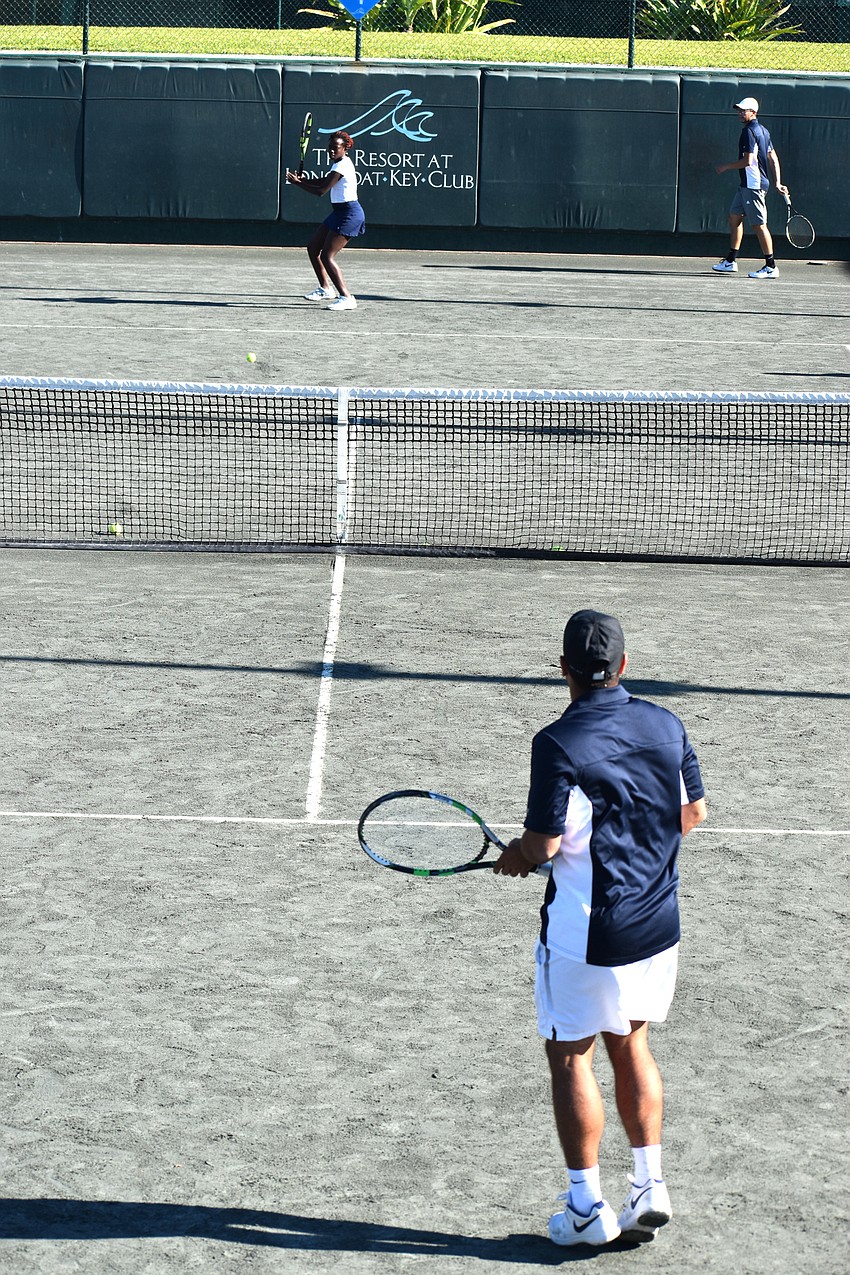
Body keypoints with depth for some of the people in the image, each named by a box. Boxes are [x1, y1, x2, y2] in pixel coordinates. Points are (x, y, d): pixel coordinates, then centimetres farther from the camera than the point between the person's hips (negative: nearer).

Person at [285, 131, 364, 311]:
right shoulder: (340, 163, 10)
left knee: (327, 257, -16)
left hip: (349, 214, -10)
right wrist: (304, 180, 7)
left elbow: (321, 191, -21)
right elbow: (325, 181, 23)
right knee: (313, 248, 18)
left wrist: (298, 183, -11)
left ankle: (346, 297, -18)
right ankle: (326, 288, 30)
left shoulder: (342, 166, -19)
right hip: (339, 213, 10)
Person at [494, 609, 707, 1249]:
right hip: (658, 923, 6)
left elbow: (544, 843, -19)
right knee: (631, 1043, 20)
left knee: (571, 1056, 7)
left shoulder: (558, 743, -19)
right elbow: (694, 811, 10)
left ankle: (588, 1207, 11)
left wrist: (516, 854, 3)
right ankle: (650, 1187, 19)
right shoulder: (666, 725, 0)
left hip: (587, 932, -6)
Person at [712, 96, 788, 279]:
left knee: (759, 224, -7)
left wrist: (726, 167, -8)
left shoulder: (749, 131, -15)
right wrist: (777, 183, 14)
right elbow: (773, 159, 15)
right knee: (734, 217, 15)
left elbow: (747, 161, -22)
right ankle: (730, 262, 20)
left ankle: (771, 267, -3)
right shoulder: (762, 130, 15)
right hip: (747, 185, 11)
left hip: (753, 185, -11)